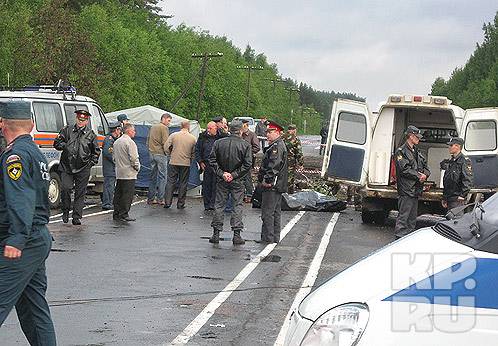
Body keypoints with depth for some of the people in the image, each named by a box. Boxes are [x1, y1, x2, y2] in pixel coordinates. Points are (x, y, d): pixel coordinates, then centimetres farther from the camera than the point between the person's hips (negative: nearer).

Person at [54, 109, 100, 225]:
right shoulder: (67, 130, 9)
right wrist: (63, 146, -8)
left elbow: (96, 151, 18)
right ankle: (65, 211, 11)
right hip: (67, 167, 0)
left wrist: (93, 161, 5)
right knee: (65, 188, -10)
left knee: (80, 193, 1)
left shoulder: (91, 135, 10)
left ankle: (76, 217, 5)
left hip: (83, 169, 0)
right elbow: (56, 143, 12)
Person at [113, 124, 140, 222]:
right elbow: (134, 158, -17)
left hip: (119, 172, 9)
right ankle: (124, 214, -6)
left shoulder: (116, 142, 14)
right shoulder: (130, 142, -14)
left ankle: (116, 214, 14)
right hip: (129, 173, -9)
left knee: (118, 194, 11)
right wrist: (137, 167, -3)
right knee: (127, 194, -5)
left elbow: (114, 157, 20)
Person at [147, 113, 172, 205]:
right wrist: (166, 151, -2)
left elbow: (148, 141, 18)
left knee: (153, 176, 12)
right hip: (161, 154, -8)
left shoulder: (153, 127, 15)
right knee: (162, 176, -3)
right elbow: (165, 143, -16)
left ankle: (150, 198, 13)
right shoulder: (164, 128, -10)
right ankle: (160, 199, -5)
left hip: (152, 153, 8)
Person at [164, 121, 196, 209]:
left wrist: (170, 155, 12)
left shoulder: (173, 135, -3)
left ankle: (167, 202, 1)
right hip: (186, 164, 0)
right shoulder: (192, 138, 0)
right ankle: (180, 204, 9)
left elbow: (167, 147, -4)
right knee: (183, 183, 7)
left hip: (173, 162, 0)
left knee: (170, 182, 5)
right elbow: (194, 153, 5)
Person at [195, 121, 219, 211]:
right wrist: (200, 162, 4)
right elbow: (197, 150, 12)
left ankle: (212, 203, 0)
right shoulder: (203, 138, 5)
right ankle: (207, 204, 14)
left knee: (215, 185, -5)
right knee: (206, 185, 6)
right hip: (206, 165, 1)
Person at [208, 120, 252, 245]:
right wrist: (234, 175, -10)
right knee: (237, 205, 6)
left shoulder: (218, 143, 0)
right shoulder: (245, 145, -7)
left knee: (219, 204, 9)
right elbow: (247, 164, -12)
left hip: (222, 180, 2)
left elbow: (212, 160, -4)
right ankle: (236, 234, 2)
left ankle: (216, 233, 9)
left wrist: (222, 173, -5)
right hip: (237, 181, -2)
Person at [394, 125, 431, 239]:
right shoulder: (401, 151, -8)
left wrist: (425, 174, -2)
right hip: (406, 190, -9)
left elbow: (425, 165, 20)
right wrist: (418, 176, -14)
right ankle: (400, 238, -7)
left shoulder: (416, 152, 19)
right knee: (403, 216, -9)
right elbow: (404, 169, -17)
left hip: (416, 190, 9)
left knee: (413, 217, 14)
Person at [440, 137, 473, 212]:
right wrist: (444, 198, 21)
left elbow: (468, 180, -16)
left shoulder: (465, 161, -7)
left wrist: (462, 195, -21)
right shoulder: (450, 162, 20)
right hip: (449, 199, 9)